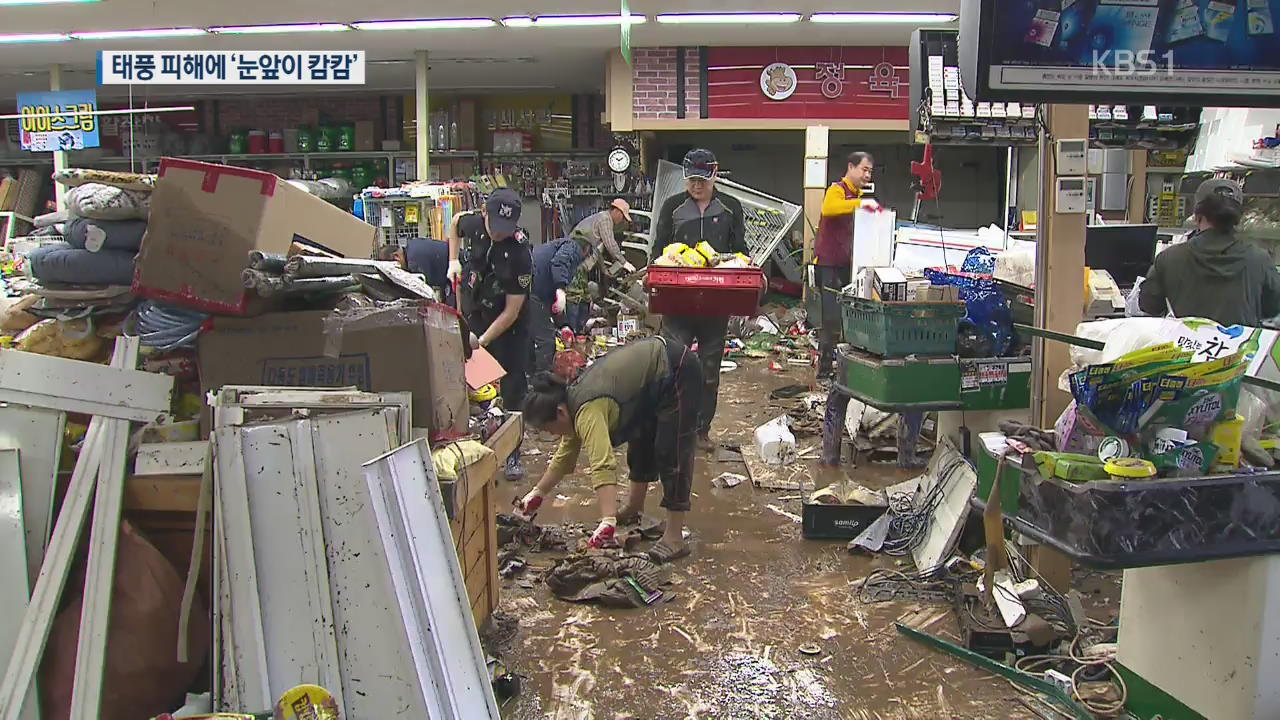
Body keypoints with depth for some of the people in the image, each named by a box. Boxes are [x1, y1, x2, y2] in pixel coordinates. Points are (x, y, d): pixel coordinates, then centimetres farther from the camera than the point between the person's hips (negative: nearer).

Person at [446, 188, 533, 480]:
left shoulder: (520, 252, -28)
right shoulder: (472, 223, -14)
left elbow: (511, 311, -24)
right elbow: (455, 223, 16)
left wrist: (482, 340, -25)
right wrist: (453, 260, 5)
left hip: (509, 324, -4)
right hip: (475, 314, 4)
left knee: (512, 388, -4)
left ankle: (512, 454, 6)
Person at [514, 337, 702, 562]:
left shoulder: (589, 411, -27)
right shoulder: (573, 404, 2)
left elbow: (603, 466, -38)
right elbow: (564, 456, 14)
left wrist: (607, 524, -44)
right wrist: (536, 495, 17)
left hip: (677, 369, -10)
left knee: (672, 452, -12)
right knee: (641, 440, 19)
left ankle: (675, 538, -10)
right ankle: (634, 509, 35)